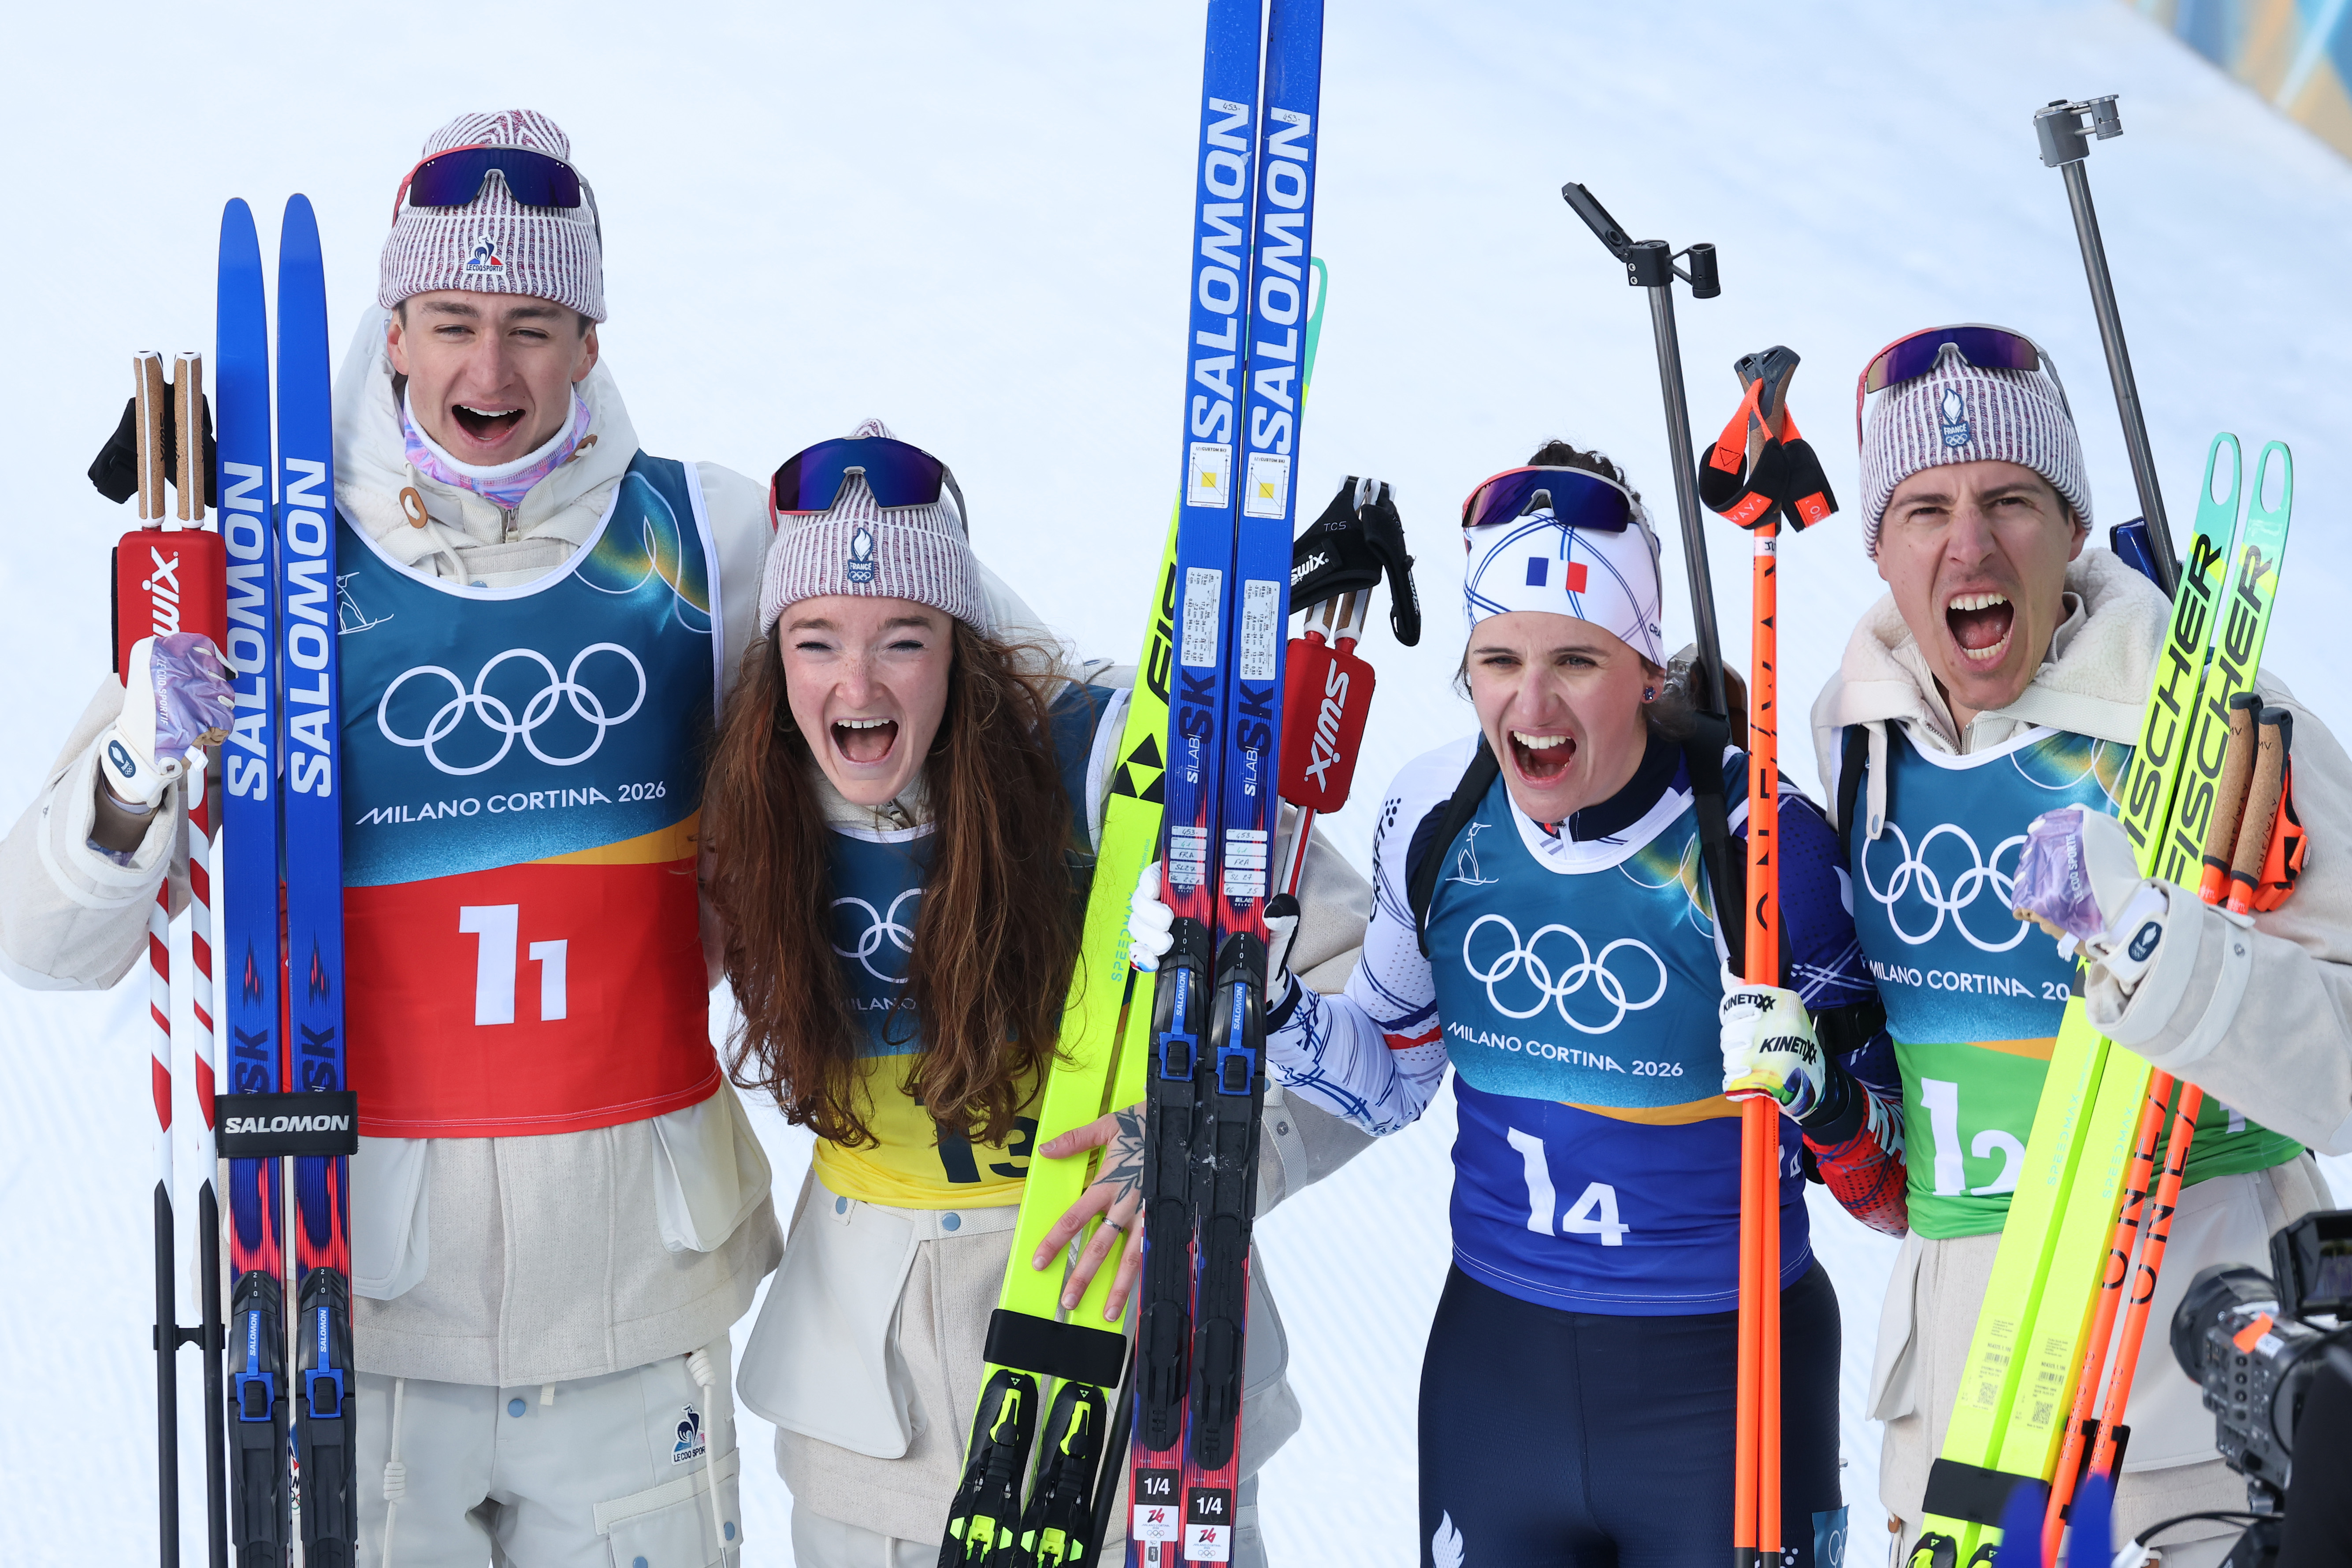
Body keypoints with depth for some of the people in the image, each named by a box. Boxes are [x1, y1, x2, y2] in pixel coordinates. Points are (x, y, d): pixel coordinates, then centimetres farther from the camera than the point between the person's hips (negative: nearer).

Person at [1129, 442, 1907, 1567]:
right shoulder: (1436, 818, -5)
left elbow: (1879, 1132, -7)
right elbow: (1388, 1082, 9)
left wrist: (1819, 1093, -29)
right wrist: (1250, 1000, -7)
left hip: (1725, 1381, -3)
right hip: (1495, 1361, 4)